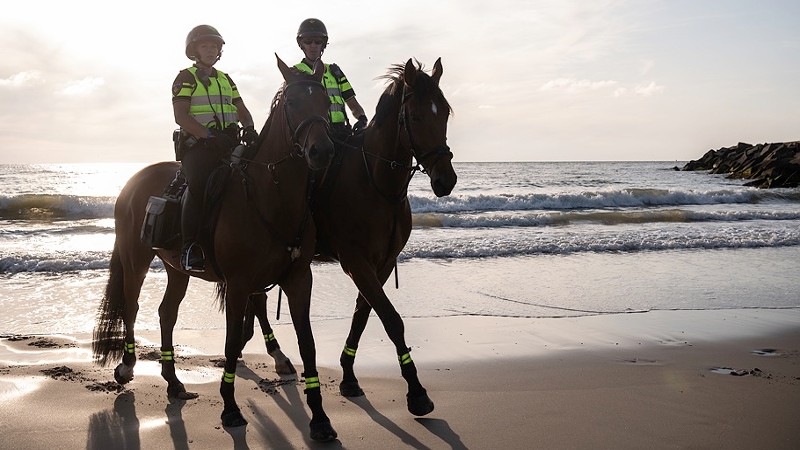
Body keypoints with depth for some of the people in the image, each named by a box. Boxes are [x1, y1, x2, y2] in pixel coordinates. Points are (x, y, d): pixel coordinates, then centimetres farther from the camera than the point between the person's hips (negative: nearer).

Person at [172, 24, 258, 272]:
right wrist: (209, 135, -19)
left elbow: (242, 111, 19)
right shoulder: (186, 77, 4)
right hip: (197, 144, -6)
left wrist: (249, 128, -4)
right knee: (198, 183, -30)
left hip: (229, 143, 6)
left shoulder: (226, 79, 24)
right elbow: (180, 116, -7)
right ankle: (190, 247, -28)